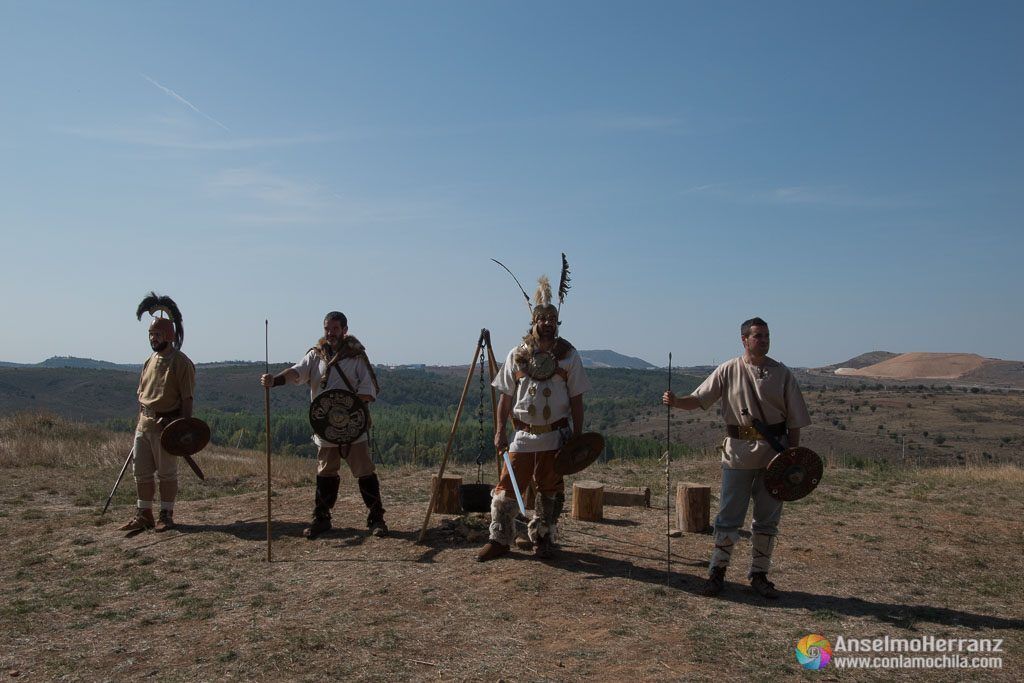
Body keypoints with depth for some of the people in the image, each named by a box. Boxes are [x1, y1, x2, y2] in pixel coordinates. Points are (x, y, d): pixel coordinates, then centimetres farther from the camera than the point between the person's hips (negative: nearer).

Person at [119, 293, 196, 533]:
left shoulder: (181, 362, -10)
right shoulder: (149, 361, 12)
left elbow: (187, 399, -13)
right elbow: (142, 394, 19)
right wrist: (141, 421, 16)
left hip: (167, 425, -7)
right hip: (144, 423, 7)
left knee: (166, 473, 3)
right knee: (141, 471, 11)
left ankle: (166, 515, 15)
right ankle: (144, 514, 21)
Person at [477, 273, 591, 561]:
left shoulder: (568, 355, 0)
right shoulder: (517, 355, 2)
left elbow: (576, 400, 2)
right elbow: (506, 397, 5)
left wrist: (577, 435, -2)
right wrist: (500, 430, -2)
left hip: (556, 435, 0)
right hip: (523, 434, 0)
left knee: (550, 490, 9)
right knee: (507, 486, -1)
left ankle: (543, 540, 25)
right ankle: (499, 539, 12)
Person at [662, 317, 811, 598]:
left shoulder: (781, 374, 2)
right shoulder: (729, 371, -1)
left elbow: (795, 420, 4)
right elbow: (699, 399, -4)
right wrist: (676, 401, -24)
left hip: (774, 452, 2)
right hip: (738, 451, -2)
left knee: (767, 518, 11)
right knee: (729, 516, 2)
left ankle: (759, 574, 25)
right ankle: (717, 571, 15)